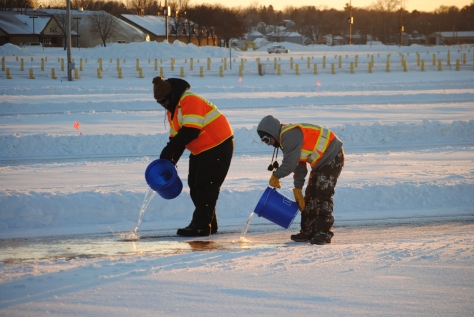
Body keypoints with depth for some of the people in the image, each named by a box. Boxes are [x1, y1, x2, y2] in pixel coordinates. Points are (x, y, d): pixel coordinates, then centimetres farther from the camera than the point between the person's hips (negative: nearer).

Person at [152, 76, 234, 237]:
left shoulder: (190, 101, -23)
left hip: (218, 145, -10)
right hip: (201, 150, 10)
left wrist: (169, 149, -29)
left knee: (206, 186, -12)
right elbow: (176, 138, 11)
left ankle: (201, 226, -11)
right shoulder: (172, 109, 9)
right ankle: (208, 223, 18)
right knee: (195, 185, 10)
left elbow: (191, 131, -31)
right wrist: (170, 162, 0)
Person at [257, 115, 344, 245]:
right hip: (321, 161, 11)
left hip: (332, 158, -11)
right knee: (310, 195, 11)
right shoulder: (286, 137, 10)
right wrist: (297, 188, 10)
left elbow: (290, 164, -26)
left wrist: (275, 176, -9)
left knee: (323, 195, -14)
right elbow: (299, 165, 14)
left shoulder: (290, 136, -23)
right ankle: (308, 232, 16)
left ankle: (324, 233, -12)